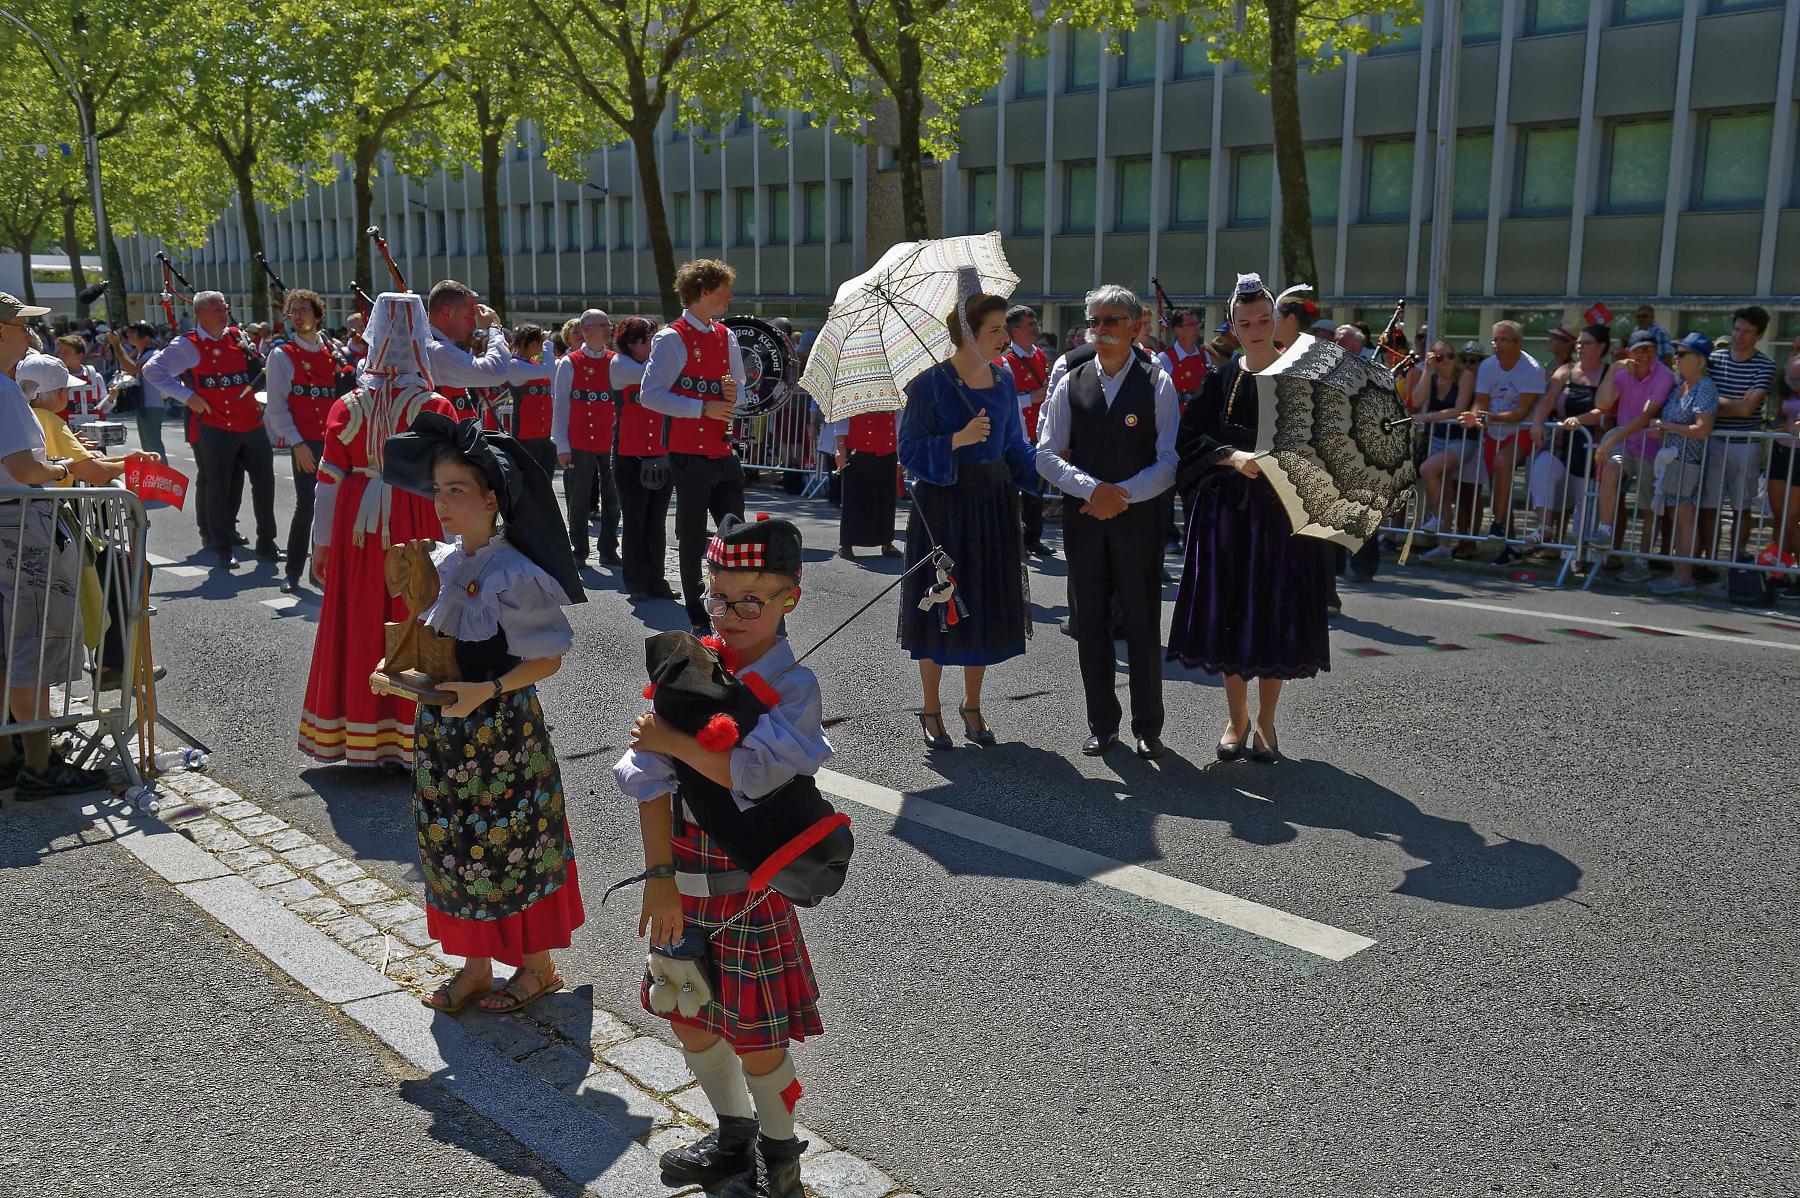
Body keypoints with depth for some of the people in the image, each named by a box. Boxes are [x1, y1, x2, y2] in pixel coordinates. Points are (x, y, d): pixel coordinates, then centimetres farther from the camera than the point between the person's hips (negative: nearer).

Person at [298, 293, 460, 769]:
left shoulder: (349, 407, 0)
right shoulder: (434, 408, -8)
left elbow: (329, 481, 2)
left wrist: (321, 545, 10)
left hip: (358, 533, 3)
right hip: (416, 536, -3)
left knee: (360, 629, 11)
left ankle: (361, 739, 22)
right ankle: (408, 742, 10)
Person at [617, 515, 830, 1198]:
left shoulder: (793, 686, -12)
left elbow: (752, 772, -29)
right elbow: (651, 779, -9)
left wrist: (672, 740, -21)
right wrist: (660, 877, -15)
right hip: (683, 879, 5)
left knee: (756, 1044, 7)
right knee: (691, 1026, 19)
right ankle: (734, 1137, 44)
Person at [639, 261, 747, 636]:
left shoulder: (725, 336, 13)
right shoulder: (672, 339, -8)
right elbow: (650, 395, -14)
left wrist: (734, 392, -1)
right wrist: (703, 408, -19)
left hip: (724, 451, 7)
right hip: (690, 454, -6)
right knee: (693, 538, 2)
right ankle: (697, 617, 13)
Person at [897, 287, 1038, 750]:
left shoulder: (1003, 381, 7)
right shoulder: (930, 384, -9)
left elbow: (1015, 447, 14)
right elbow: (910, 452, -11)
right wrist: (958, 440, -23)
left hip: (994, 504, 5)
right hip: (944, 507, -5)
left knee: (987, 605, 9)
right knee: (941, 608, 2)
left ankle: (972, 705, 25)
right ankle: (931, 709, 18)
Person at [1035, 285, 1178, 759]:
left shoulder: (1157, 384, 1)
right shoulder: (1071, 384, 7)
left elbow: (1171, 460, -4)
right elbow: (1046, 453, 2)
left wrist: (1122, 494, -16)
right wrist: (1091, 488, -14)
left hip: (1139, 518, -2)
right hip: (1084, 519, 3)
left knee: (1143, 626, 2)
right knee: (1091, 624, 8)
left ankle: (1147, 728, 14)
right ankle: (1102, 725, 20)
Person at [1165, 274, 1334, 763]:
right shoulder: (1221, 379, 6)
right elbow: (1188, 438, -2)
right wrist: (1233, 456, -18)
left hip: (1284, 508, -1)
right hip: (1227, 510, 1)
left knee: (1275, 616, 0)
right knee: (1229, 613, 3)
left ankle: (1265, 720, 15)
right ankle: (1237, 717, 18)